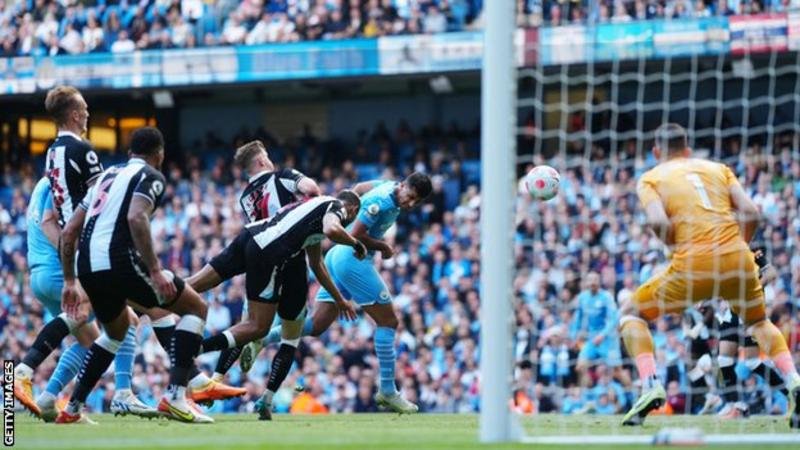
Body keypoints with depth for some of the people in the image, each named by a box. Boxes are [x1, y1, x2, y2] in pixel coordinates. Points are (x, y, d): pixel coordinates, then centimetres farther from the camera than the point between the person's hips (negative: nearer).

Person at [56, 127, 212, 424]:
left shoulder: (108, 175, 27)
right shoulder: (151, 176, 4)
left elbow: (69, 231, 24)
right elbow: (136, 218, -16)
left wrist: (69, 281, 30)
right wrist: (155, 270, -18)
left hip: (88, 267, 8)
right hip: (119, 261, -8)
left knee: (117, 330, 33)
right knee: (195, 308, 6)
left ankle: (72, 409, 28)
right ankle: (175, 396, -8)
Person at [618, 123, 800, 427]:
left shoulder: (651, 179, 12)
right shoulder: (718, 169, 20)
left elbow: (658, 222, -8)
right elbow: (751, 213, 7)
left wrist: (678, 250, 9)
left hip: (693, 266, -3)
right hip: (738, 259, 3)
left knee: (631, 314, 16)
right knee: (759, 322, 29)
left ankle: (650, 387, -4)